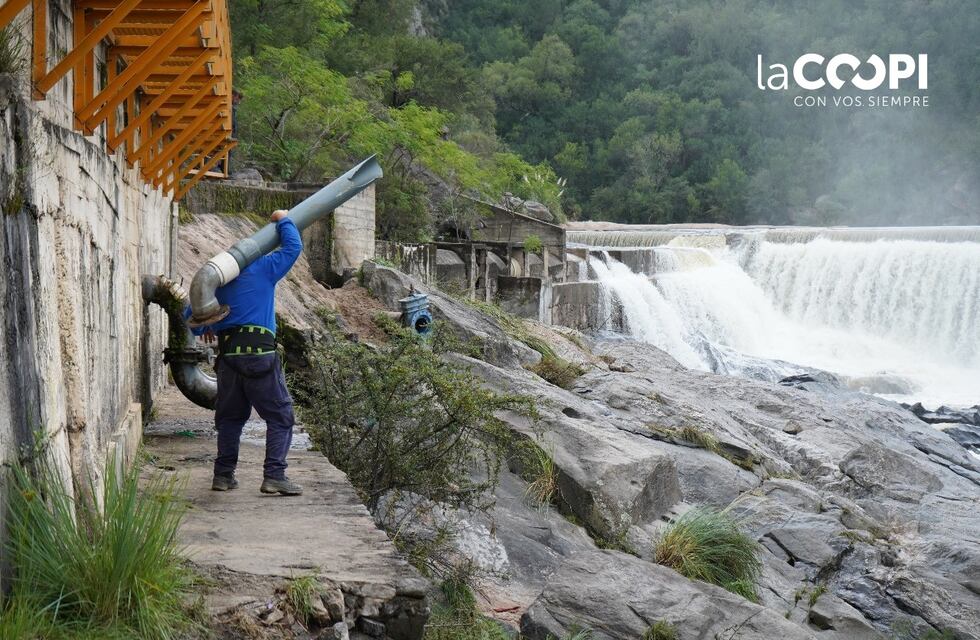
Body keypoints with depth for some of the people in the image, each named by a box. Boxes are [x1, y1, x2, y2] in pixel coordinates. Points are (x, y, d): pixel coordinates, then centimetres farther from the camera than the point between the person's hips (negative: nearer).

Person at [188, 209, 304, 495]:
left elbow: (192, 313, 16)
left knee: (230, 417, 18)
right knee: (280, 416, 1)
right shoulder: (264, 269, 4)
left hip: (228, 356, 5)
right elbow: (293, 247, 6)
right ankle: (274, 475, -8)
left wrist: (205, 328, 36)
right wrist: (282, 221, 21)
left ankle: (223, 474, 17)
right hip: (260, 354, -5)